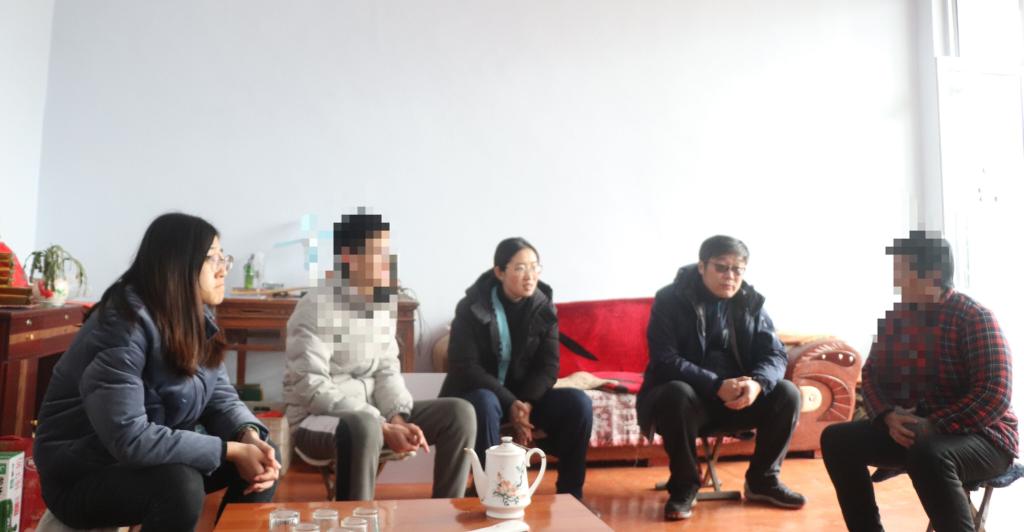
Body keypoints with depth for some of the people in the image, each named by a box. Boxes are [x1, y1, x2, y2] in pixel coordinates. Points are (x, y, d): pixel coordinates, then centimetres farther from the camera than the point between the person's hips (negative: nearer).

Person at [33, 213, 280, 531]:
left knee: (265, 454, -7)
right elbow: (129, 438, -33)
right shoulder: (122, 327, -27)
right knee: (180, 484, -34)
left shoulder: (196, 318, -1)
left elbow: (221, 398, -1)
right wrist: (231, 450, -29)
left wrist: (249, 437, -23)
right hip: (81, 478, -7)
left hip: (157, 461, 8)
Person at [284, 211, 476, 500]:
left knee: (459, 412, -7)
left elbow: (386, 370, 6)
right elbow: (313, 390, -24)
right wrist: (383, 427, -25)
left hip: (369, 413, 7)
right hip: (316, 418, -7)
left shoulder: (382, 301, 4)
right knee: (363, 427, -41)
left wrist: (398, 419, -13)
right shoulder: (317, 307, -19)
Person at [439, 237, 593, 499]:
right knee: (484, 403, -38)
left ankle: (570, 495, -8)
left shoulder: (544, 308, -2)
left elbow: (548, 367, -4)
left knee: (578, 403, -20)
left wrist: (526, 403, -23)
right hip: (478, 393, -3)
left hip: (528, 395, 4)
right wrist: (510, 405, -27)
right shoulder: (472, 307, -13)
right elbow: (464, 368, -18)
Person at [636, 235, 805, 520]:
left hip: (737, 396, 4)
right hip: (688, 396, -4)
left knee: (787, 394, -17)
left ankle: (762, 479, 3)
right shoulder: (670, 300, -12)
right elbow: (665, 361, -21)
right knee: (677, 393, -36)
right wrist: (716, 386, -34)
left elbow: (775, 354, -4)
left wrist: (757, 383, -28)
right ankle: (684, 486, -14)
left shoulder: (751, 302, 2)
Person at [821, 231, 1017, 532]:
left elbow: (994, 395, -22)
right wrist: (888, 416, -14)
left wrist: (932, 426, -28)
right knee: (837, 439, -7)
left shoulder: (974, 318, -16)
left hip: (979, 434, -7)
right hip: (910, 429, 7)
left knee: (927, 454, -39)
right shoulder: (893, 317, 3)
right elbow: (871, 374, 6)